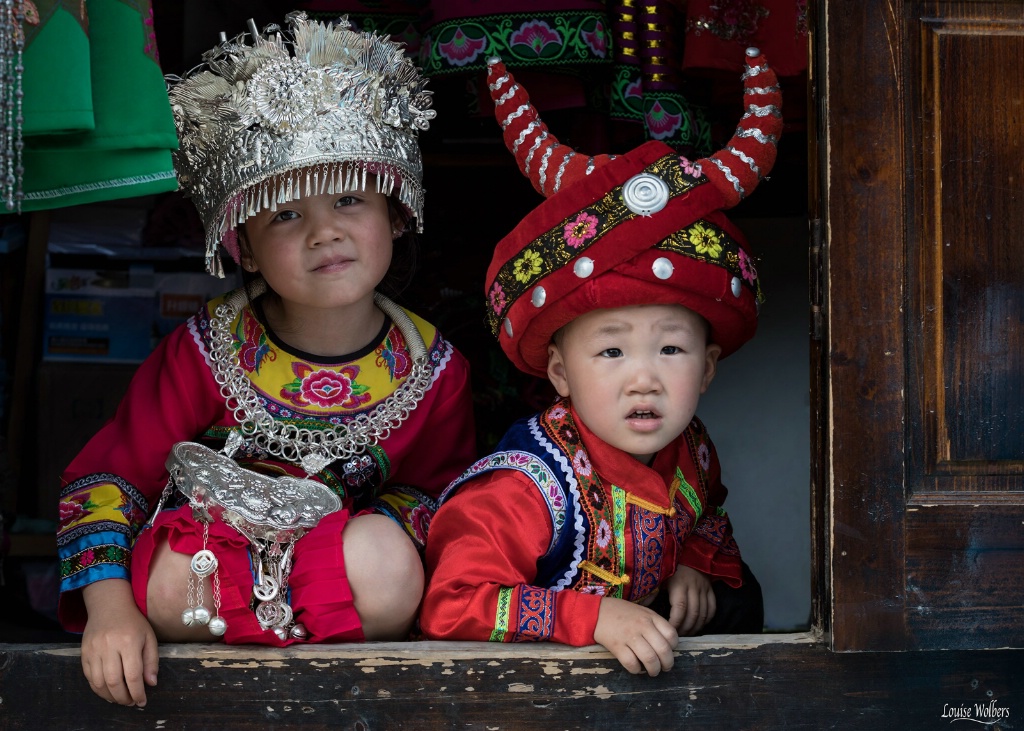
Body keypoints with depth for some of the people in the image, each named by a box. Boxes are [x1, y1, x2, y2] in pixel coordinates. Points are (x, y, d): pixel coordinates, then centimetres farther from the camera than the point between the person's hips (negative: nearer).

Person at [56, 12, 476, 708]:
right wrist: (111, 605, -25)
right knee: (171, 587, -36)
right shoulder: (205, 352, -12)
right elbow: (106, 477, -9)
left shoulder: (433, 369, -8)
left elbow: (439, 490, 5)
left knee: (386, 558, -33)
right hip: (208, 544, -1)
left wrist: (374, 536, -20)